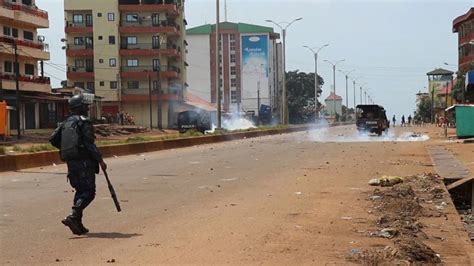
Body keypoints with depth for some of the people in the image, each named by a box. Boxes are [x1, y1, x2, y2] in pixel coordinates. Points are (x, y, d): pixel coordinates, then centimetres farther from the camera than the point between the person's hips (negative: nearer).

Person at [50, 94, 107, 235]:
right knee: (88, 192, -5)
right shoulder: (84, 122, -10)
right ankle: (73, 217, -21)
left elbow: (53, 139, 13)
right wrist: (100, 160, -10)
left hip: (71, 162, 8)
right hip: (84, 161, -8)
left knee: (80, 191, 15)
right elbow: (89, 144, -16)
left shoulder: (66, 123, 13)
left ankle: (77, 224, 11)